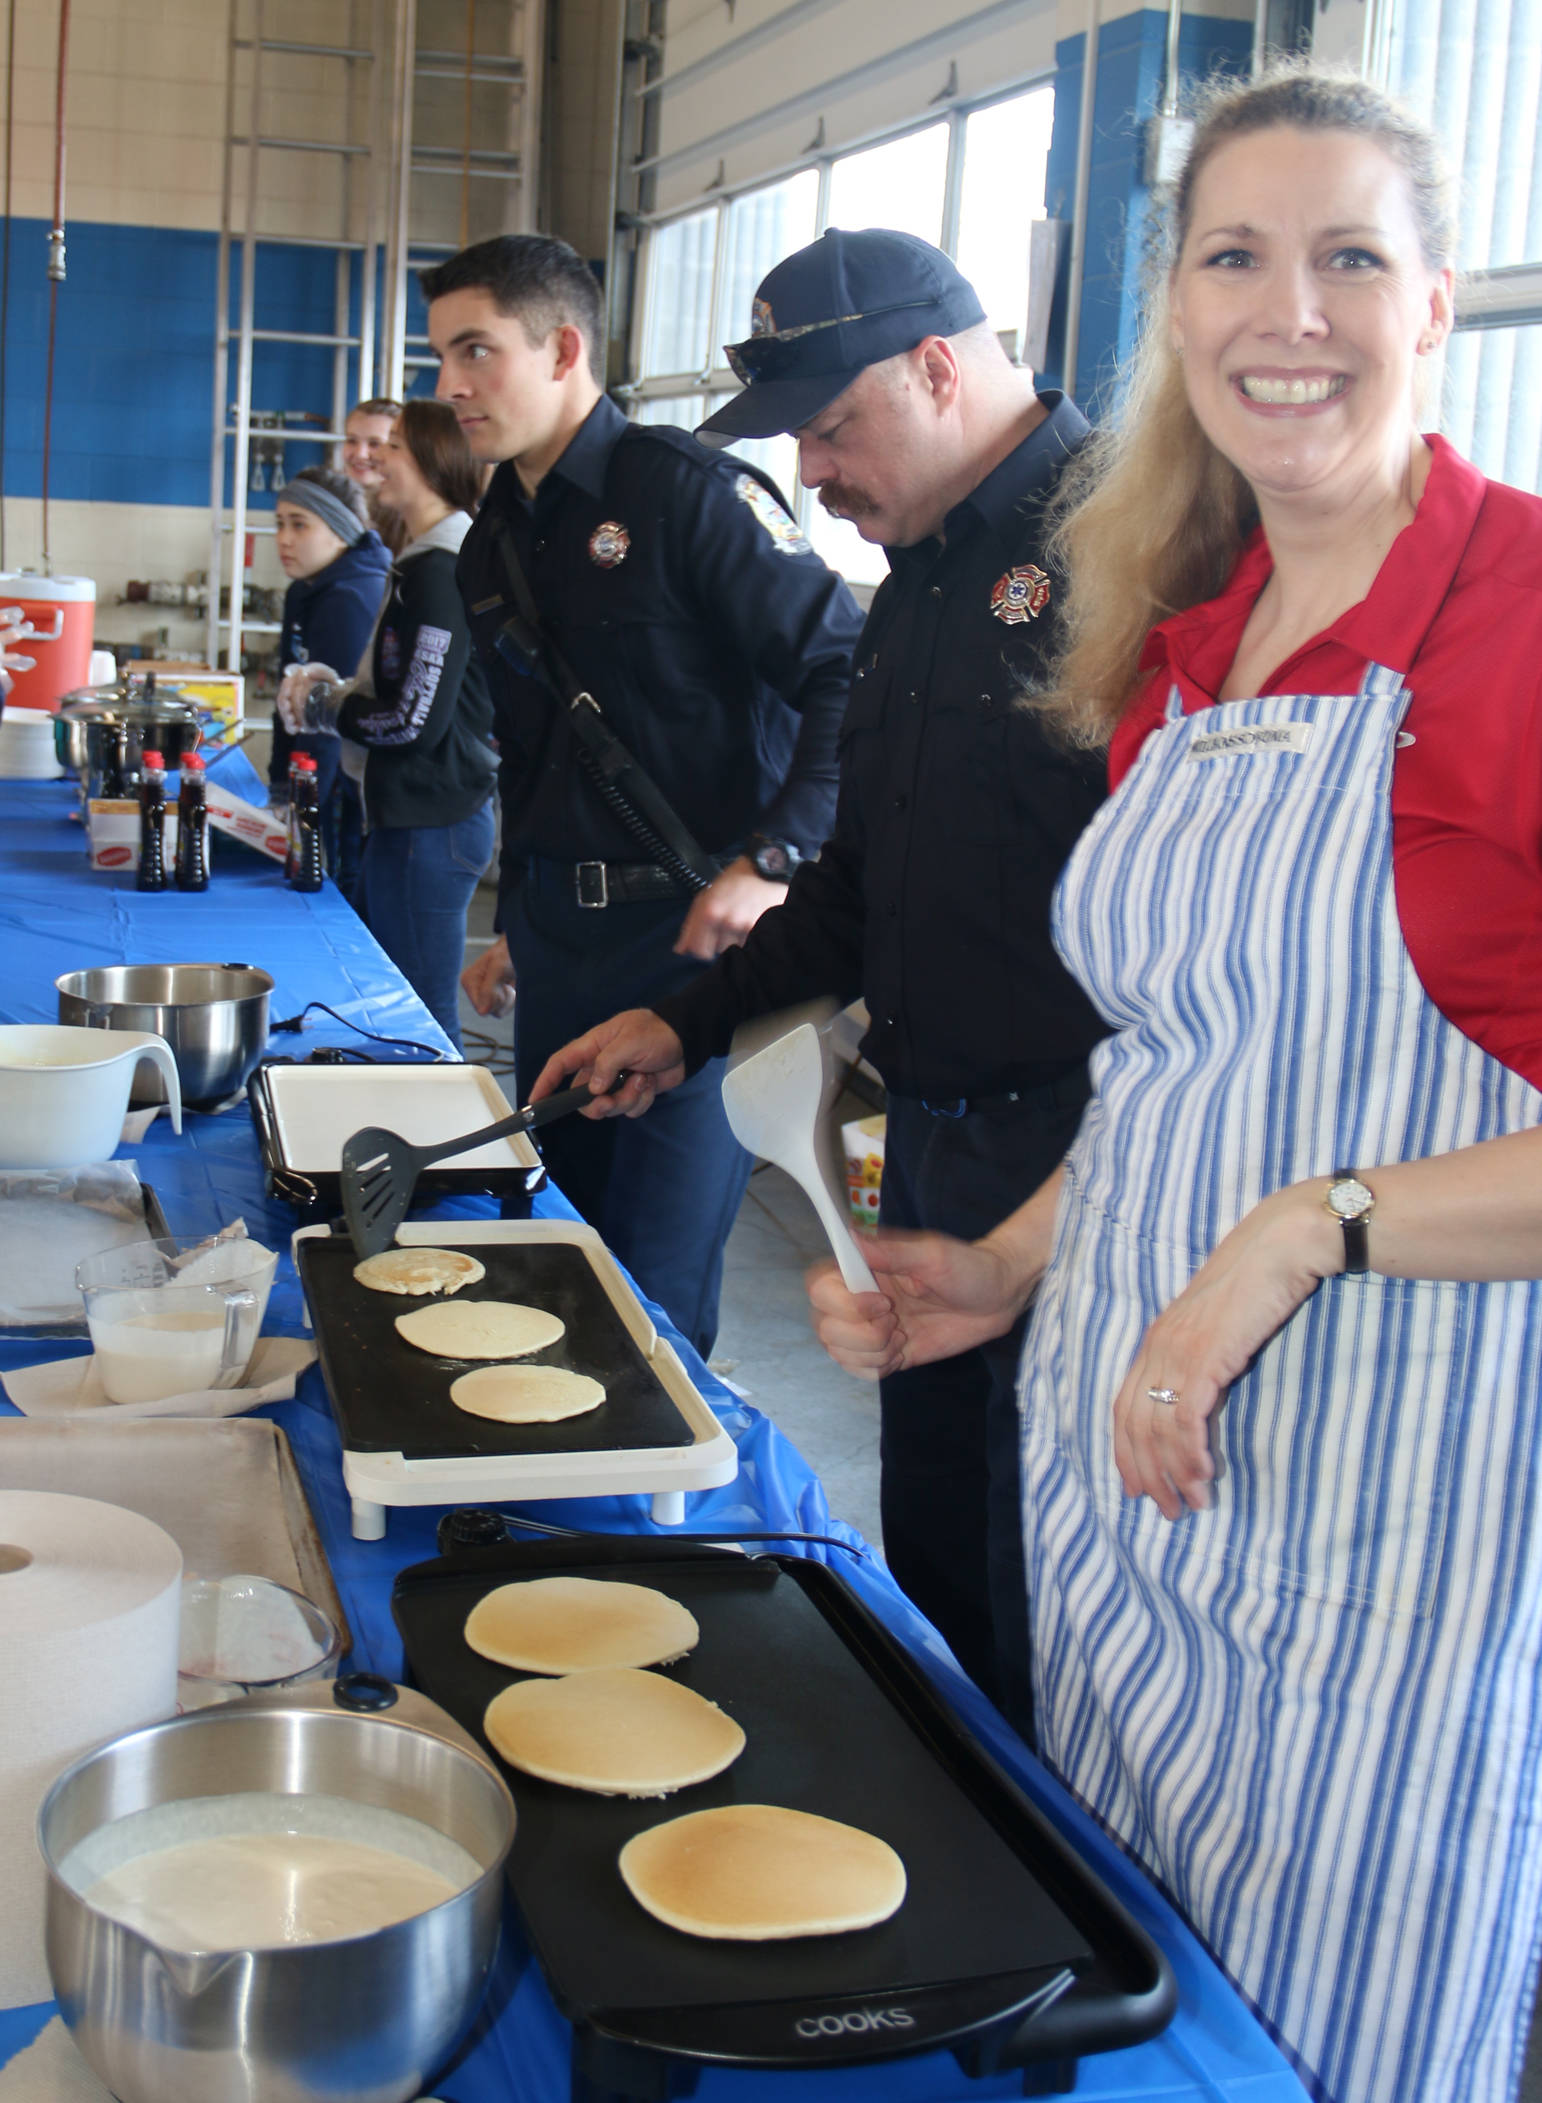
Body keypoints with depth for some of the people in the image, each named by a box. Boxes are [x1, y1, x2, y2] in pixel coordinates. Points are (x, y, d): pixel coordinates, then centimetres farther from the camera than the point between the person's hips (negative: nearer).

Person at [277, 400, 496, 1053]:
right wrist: (336, 687, 7)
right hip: (405, 816, 11)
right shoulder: (424, 561, 15)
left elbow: (417, 720, -21)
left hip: (430, 824, -11)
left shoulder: (440, 572, -17)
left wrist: (324, 707, -6)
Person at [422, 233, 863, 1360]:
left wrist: (774, 859, -23)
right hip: (560, 931, 8)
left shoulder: (689, 490, -10)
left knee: (655, 1280, -3)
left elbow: (851, 676, -16)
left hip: (696, 928, -7)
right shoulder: (495, 544, 14)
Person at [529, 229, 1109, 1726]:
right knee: (933, 1572, 19)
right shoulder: (920, 573, 16)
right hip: (936, 1151, 9)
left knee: (1045, 1638, 2)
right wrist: (691, 1020, 18)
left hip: (1078, 1160, -9)